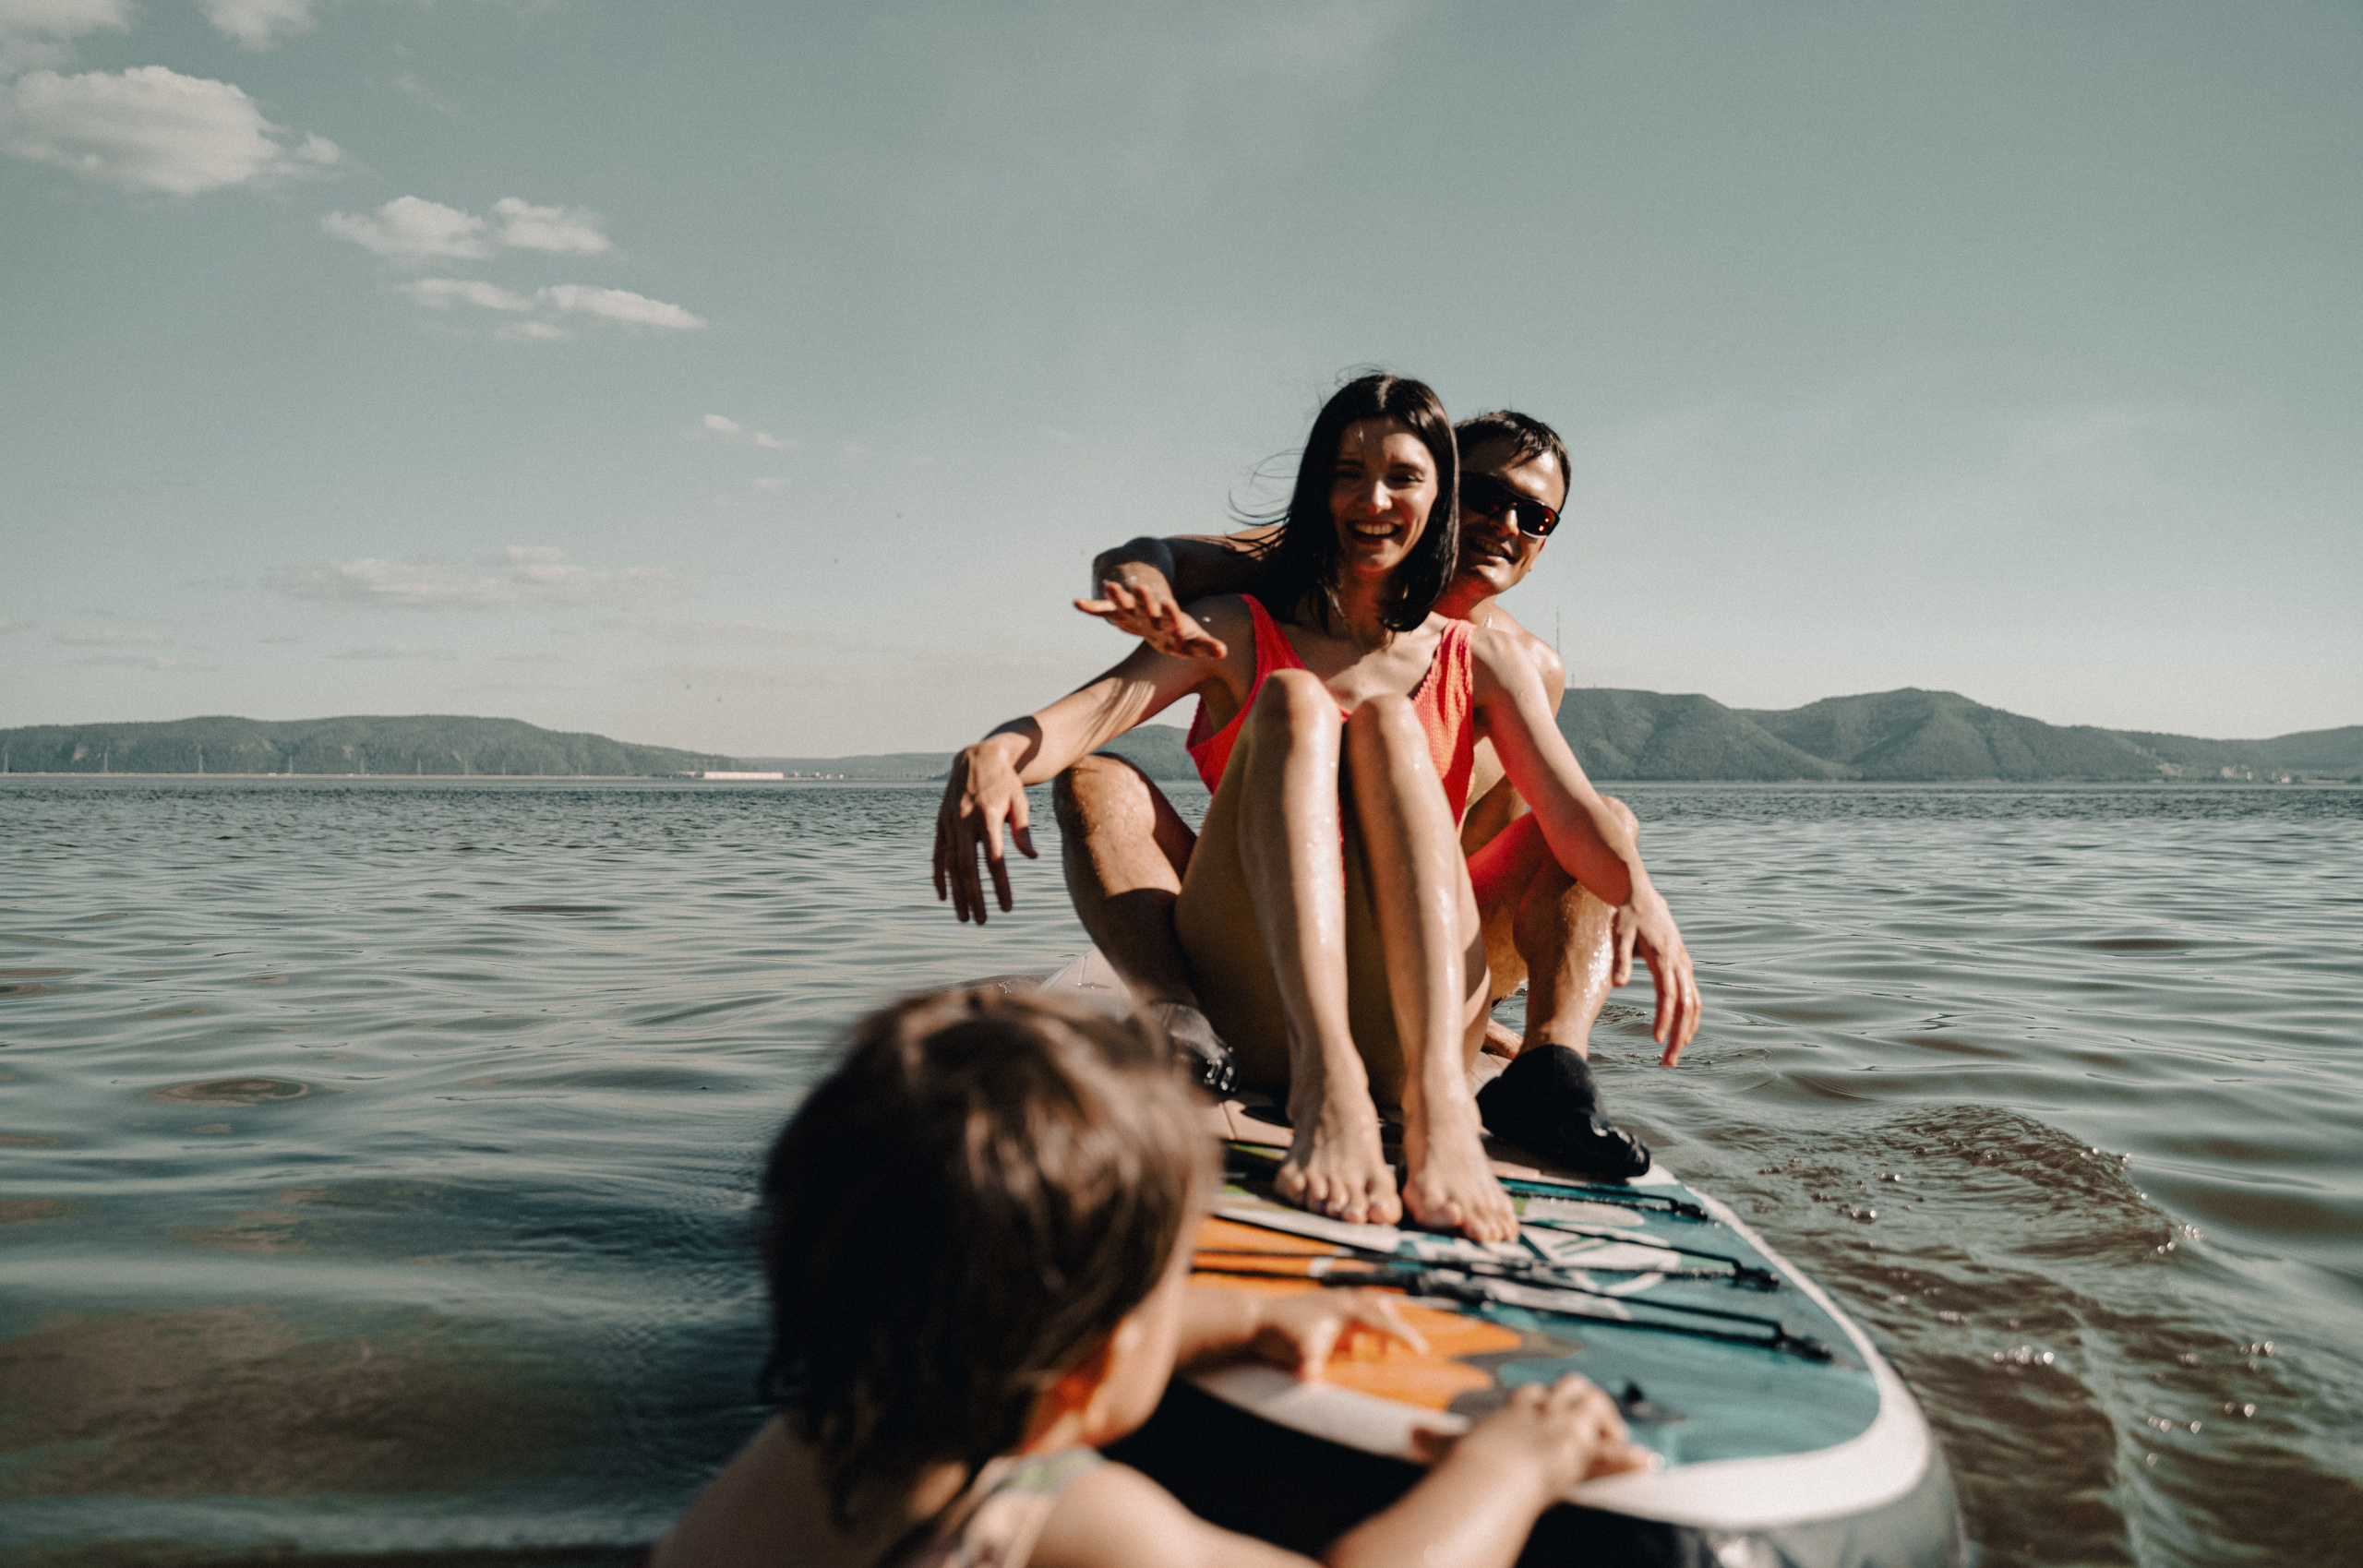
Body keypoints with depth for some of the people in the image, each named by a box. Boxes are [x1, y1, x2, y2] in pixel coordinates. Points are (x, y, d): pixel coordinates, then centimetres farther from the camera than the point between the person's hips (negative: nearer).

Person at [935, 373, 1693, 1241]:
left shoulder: (1480, 660, 15)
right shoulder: (1242, 633, 12)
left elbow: (1572, 814, 0)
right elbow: (1104, 704, -8)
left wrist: (1645, 900, -24)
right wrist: (992, 752, -31)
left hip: (1412, 1015, 1)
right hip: (1255, 1010, -1)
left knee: (1385, 718, -20)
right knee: (1293, 700, -21)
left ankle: (1439, 1094, -41)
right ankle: (1324, 1080, -42)